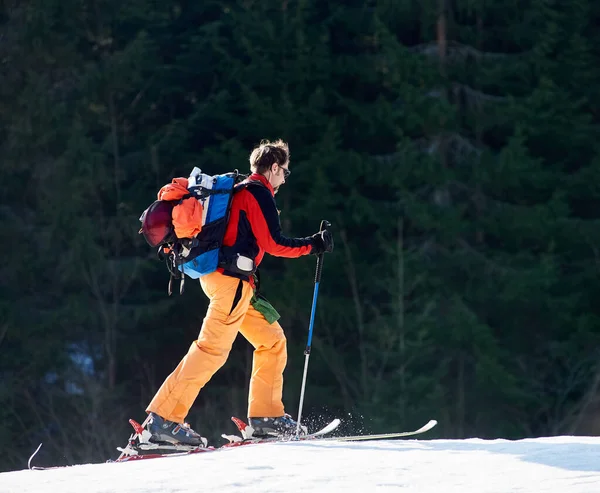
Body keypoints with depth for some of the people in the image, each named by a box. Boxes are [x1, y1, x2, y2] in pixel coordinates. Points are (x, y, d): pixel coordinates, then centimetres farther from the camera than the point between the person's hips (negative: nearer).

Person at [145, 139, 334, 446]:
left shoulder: (240, 192, 23)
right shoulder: (259, 193, -7)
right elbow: (273, 244, -13)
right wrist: (313, 245, -3)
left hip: (226, 279, 11)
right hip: (232, 281, -11)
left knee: (272, 340, 12)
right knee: (212, 350, -14)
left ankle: (266, 416, 11)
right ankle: (164, 418, -17)